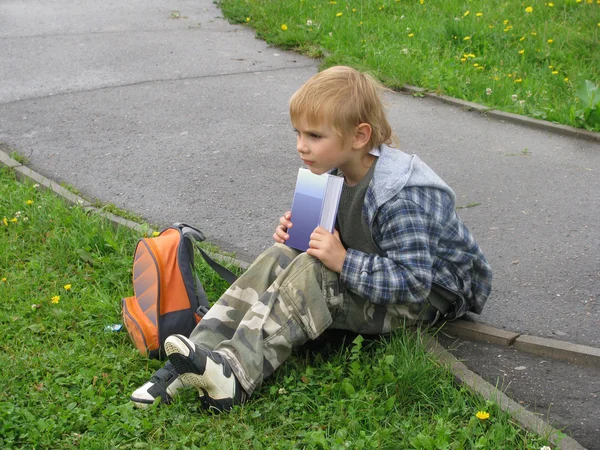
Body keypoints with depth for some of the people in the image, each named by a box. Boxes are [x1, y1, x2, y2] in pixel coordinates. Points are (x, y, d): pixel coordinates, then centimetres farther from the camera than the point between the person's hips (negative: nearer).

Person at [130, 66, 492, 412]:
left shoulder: (401, 197, -29)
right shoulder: (338, 172, -3)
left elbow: (413, 283, -31)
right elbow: (341, 237, 13)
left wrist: (344, 262, -34)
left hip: (432, 294, -9)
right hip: (371, 269, 9)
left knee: (311, 273, -29)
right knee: (282, 257, -11)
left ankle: (235, 374, -36)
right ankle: (201, 354, -23)